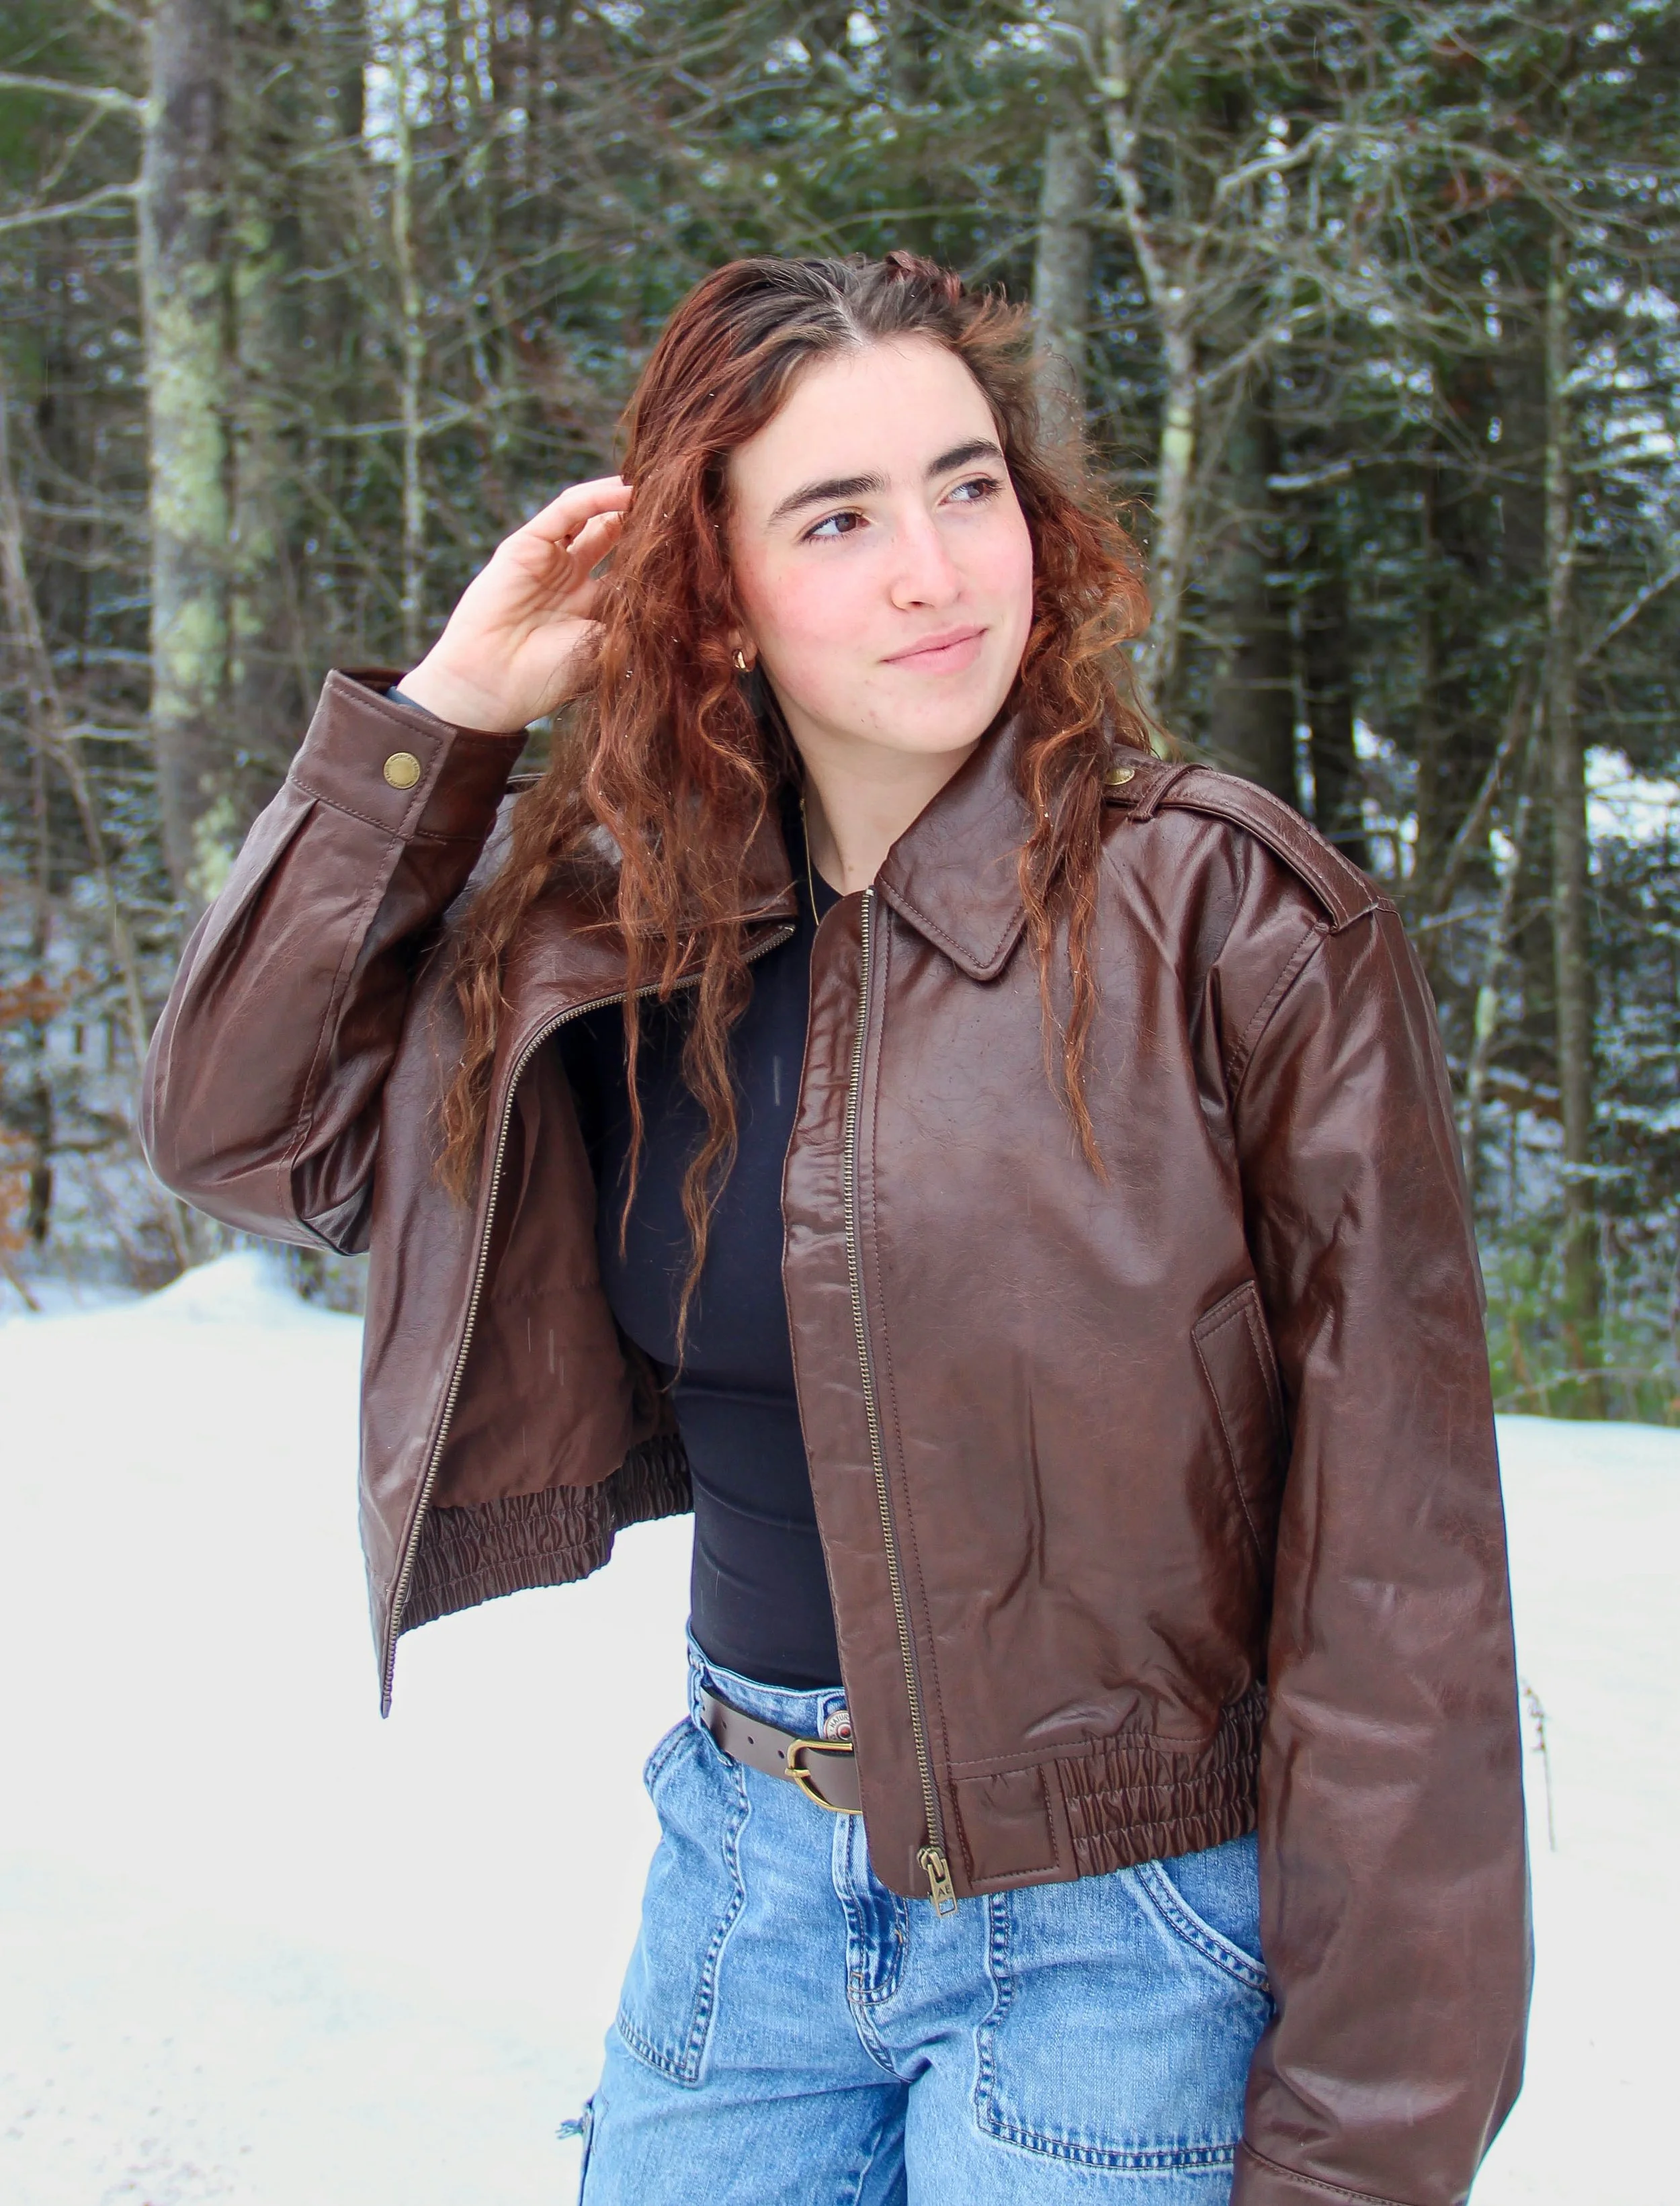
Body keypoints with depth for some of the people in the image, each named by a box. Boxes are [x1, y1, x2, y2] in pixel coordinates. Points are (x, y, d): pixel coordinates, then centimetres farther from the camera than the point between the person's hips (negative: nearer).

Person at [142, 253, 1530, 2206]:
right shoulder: (624, 925, 0)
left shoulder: (1231, 916, -15)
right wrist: (445, 709, -6)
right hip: (743, 1879, 5)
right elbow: (242, 1126, 3)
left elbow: (1396, 1573, -15)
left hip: (1120, 1937, -4)